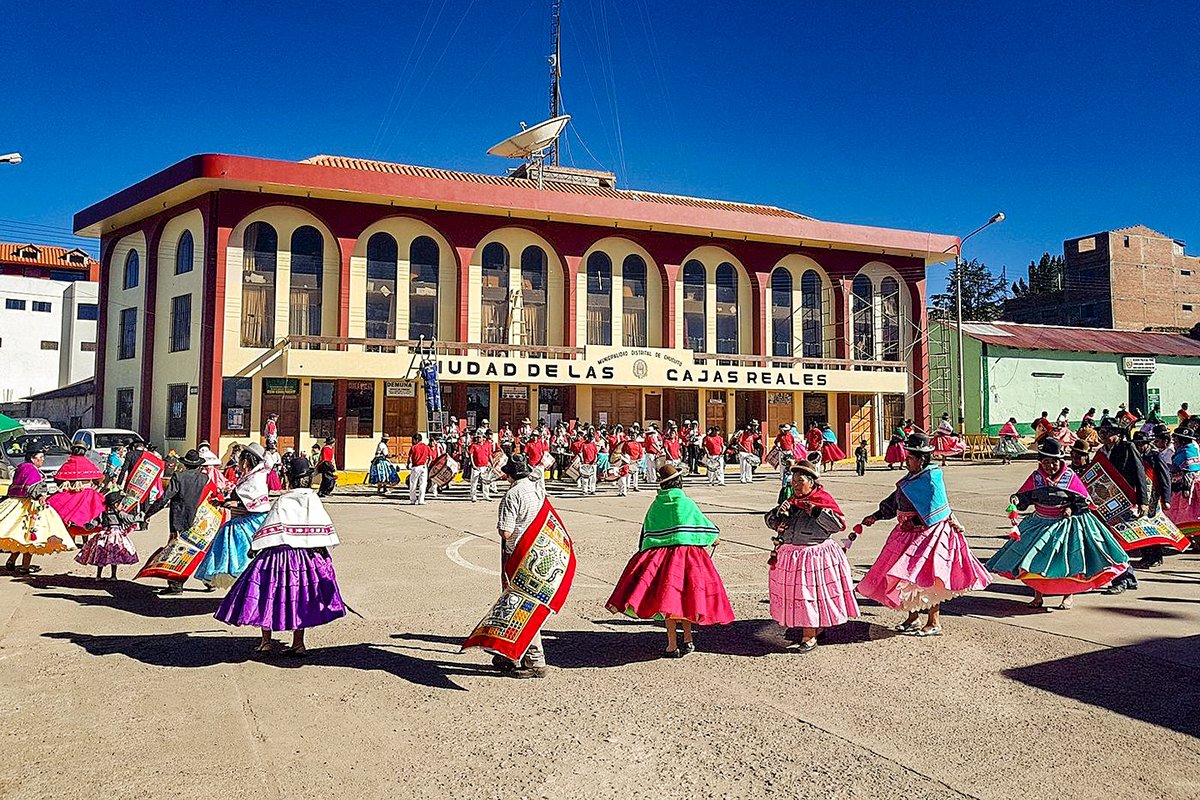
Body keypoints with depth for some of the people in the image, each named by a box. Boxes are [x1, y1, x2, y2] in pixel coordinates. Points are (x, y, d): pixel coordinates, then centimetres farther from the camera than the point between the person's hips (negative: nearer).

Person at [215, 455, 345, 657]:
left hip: (279, 555, -2)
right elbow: (324, 528, 1)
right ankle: (298, 644, 12)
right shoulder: (313, 500, 0)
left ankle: (266, 641, 13)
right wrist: (325, 553, 9)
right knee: (300, 598, 8)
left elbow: (270, 529, -5)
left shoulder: (282, 502, -3)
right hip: (306, 556, 2)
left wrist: (254, 547, 3)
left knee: (269, 594, 9)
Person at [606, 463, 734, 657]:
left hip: (660, 555, 1)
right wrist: (715, 537, 27)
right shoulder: (686, 503, -3)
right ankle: (688, 640, 20)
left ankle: (672, 646, 4)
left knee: (668, 599, 2)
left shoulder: (656, 505, 4)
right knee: (685, 596, 10)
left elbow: (646, 532, 10)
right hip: (687, 553, -1)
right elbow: (703, 523, 8)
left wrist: (646, 553, 21)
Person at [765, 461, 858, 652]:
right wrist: (780, 512, -10)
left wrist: (817, 511, -20)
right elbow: (770, 521, 10)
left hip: (816, 555, -6)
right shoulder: (791, 501, 10)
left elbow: (840, 524, -13)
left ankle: (809, 637, 9)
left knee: (810, 595, -2)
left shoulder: (823, 498, -5)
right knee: (793, 593, 10)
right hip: (790, 555, 6)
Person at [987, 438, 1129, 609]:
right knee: (1034, 559, 1)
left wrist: (1071, 508, -15)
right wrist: (1016, 500, -20)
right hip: (1040, 524, 2)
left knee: (1068, 560, -1)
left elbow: (1084, 499, 0)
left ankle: (1068, 596, 16)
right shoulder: (1036, 477, -3)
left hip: (1066, 524, -2)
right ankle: (1038, 595, 15)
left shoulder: (1070, 476, -8)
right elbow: (1024, 495, 1)